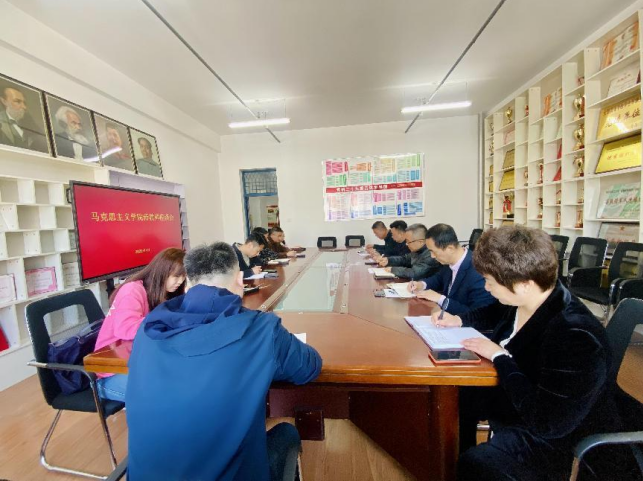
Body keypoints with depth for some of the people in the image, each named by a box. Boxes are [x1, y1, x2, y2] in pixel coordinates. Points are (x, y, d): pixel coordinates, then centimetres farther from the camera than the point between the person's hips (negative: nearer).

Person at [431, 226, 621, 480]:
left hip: (555, 435, -8)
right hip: (514, 393, 8)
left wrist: (498, 357, -27)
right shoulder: (523, 299, -11)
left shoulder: (575, 338, -36)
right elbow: (496, 313, 15)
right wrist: (460, 319, 0)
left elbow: (547, 424, -33)